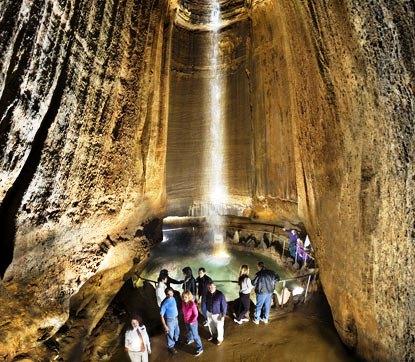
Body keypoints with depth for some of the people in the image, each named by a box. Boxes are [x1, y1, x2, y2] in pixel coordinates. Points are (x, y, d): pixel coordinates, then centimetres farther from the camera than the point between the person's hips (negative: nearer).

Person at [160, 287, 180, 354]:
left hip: (175, 318, 7)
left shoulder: (173, 299, -11)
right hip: (169, 320, -6)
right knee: (170, 334, 16)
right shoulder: (164, 303, -31)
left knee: (177, 331, 28)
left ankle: (176, 340, 57)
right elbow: (161, 315, -23)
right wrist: (164, 326, -20)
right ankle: (170, 347, 43)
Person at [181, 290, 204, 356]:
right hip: (186, 322, 7)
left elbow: (196, 314, -23)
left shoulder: (192, 304, -34)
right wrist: (184, 318, 5)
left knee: (195, 335, 8)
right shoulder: (183, 303, -15)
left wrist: (192, 321, -17)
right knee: (189, 332, 32)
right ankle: (190, 339, 61)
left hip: (192, 323, -7)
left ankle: (200, 349, 27)